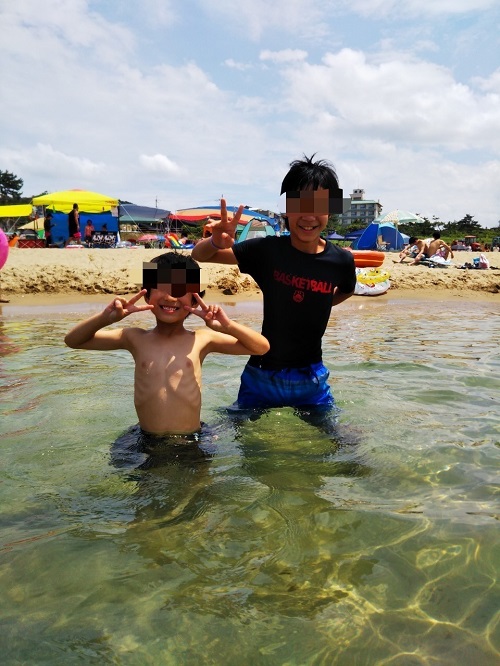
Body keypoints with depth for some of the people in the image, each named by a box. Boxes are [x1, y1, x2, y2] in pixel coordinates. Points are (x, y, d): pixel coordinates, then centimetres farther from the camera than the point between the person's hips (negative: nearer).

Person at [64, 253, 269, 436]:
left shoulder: (202, 340, -2)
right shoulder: (135, 338, 1)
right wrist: (106, 318, -17)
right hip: (146, 442, 1)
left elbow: (262, 347, -3)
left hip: (193, 442, 0)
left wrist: (228, 326, -20)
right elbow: (73, 341, 1)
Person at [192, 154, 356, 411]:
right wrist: (217, 242, -29)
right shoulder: (266, 250, -13)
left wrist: (316, 306, 1)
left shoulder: (341, 261, -10)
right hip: (261, 374, 0)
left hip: (311, 380, 1)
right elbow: (199, 256, -9)